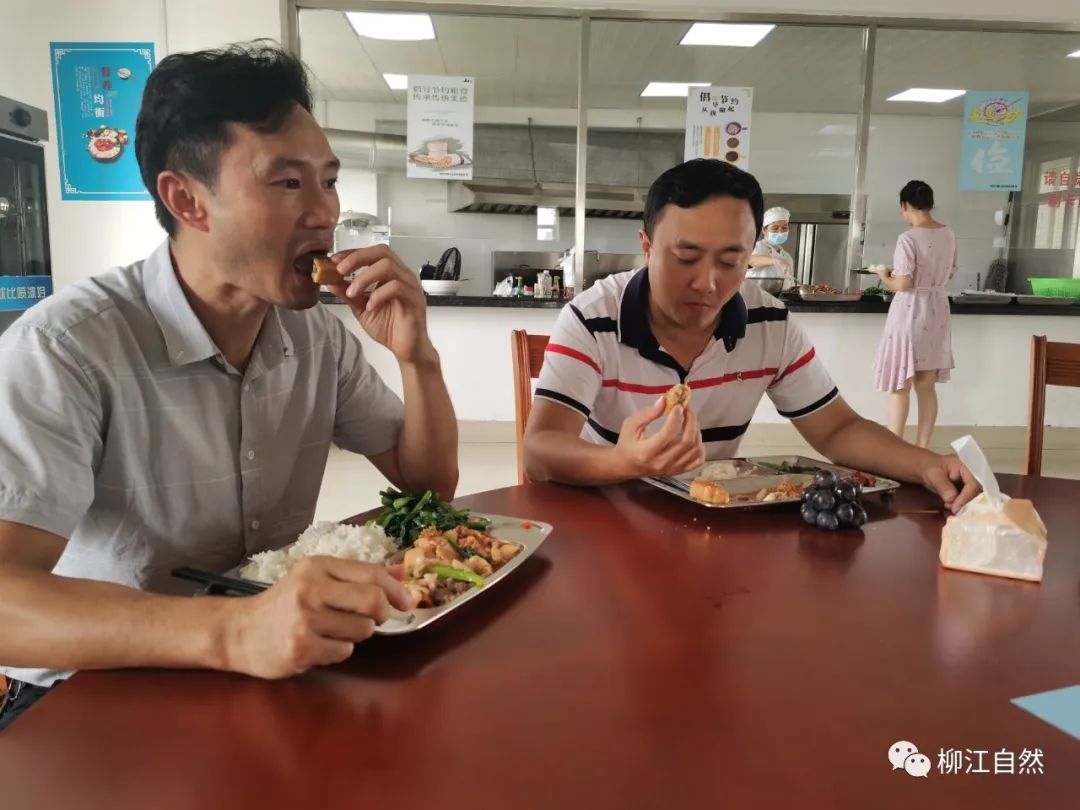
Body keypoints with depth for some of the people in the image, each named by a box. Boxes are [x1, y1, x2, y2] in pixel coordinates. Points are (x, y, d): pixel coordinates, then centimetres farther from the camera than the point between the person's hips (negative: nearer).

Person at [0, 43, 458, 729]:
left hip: (276, 667, 6)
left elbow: (430, 481, 2)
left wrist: (418, 357, -15)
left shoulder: (319, 333, -3)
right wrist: (232, 631, -44)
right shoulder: (66, 347, -21)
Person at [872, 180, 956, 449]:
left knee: (901, 386, 1)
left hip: (910, 312, -7)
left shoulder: (908, 238, -17)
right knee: (927, 386, 12)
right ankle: (922, 447, 18)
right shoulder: (949, 235, 5)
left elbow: (902, 284, -20)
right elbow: (950, 274, 15)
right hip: (937, 311, 7)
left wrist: (885, 276, -1)